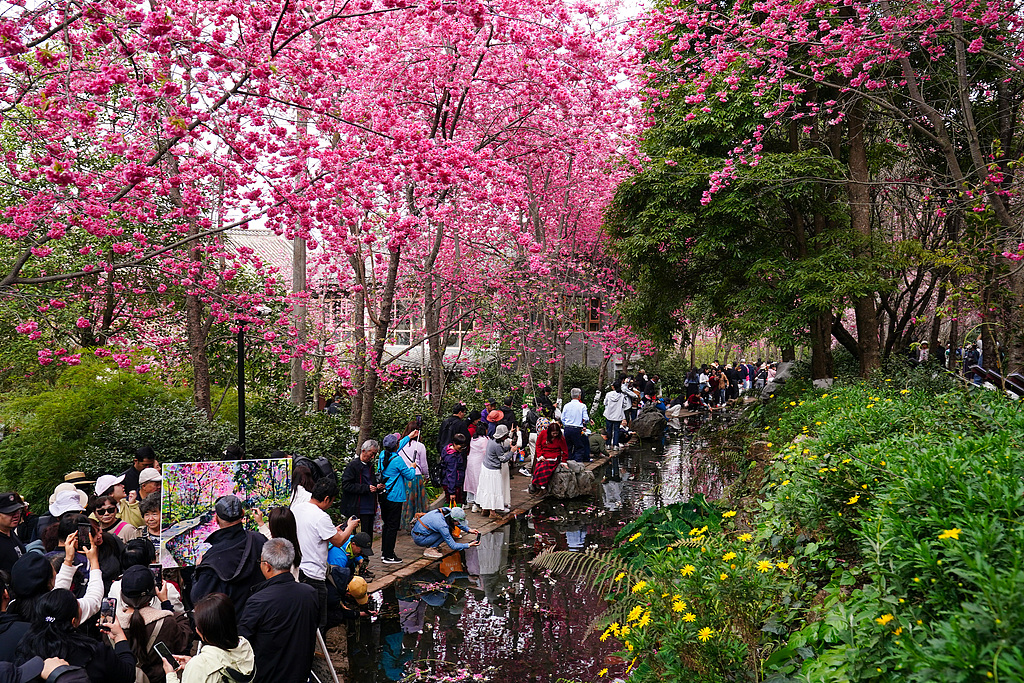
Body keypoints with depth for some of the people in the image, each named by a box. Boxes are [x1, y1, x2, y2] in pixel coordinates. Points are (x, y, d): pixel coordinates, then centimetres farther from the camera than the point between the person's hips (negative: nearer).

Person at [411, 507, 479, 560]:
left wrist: (469, 530, 3)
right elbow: (453, 546, -21)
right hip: (419, 539, -8)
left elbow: (457, 522, 14)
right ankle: (429, 550, -9)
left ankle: (430, 545, 11)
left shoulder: (448, 510, -9)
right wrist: (469, 545, -19)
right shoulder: (442, 525, -30)